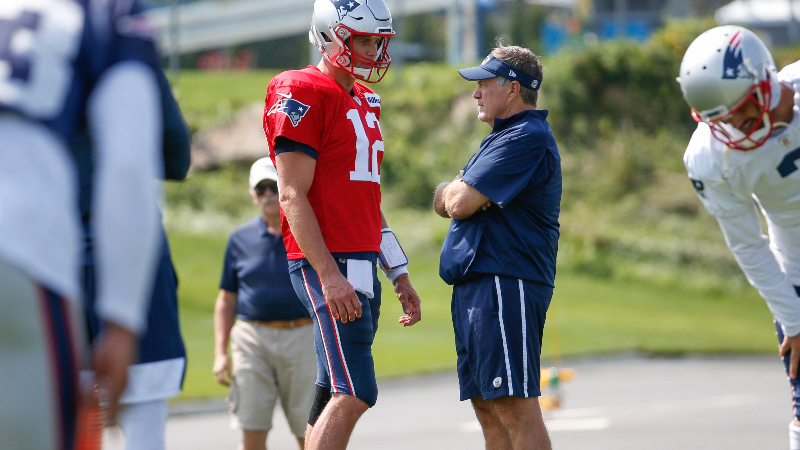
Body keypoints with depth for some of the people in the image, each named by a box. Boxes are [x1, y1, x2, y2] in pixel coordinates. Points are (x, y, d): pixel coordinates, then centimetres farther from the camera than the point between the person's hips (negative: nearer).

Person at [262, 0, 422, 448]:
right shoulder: (302, 96, -9)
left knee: (334, 399, 8)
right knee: (353, 395, -17)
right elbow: (293, 197, -14)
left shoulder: (365, 102, 19)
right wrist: (329, 275, -21)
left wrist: (400, 275, 21)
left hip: (362, 265, 9)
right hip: (328, 264, -9)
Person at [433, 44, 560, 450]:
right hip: (475, 285, 11)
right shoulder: (504, 137, 23)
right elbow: (444, 202, 24)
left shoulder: (526, 139, -12)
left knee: (514, 405, -13)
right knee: (487, 404, 9)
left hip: (505, 285, -11)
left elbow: (460, 203, -16)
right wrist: (452, 193, 3)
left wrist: (454, 192, 5)